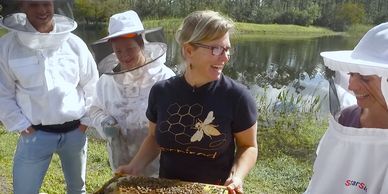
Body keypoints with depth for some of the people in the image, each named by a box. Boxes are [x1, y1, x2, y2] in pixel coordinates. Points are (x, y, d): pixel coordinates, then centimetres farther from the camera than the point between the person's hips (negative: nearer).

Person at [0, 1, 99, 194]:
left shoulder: (73, 42, -4)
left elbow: (91, 85, 5)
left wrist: (87, 120, 2)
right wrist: (21, 126, -7)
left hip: (75, 131, 2)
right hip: (35, 134, -2)